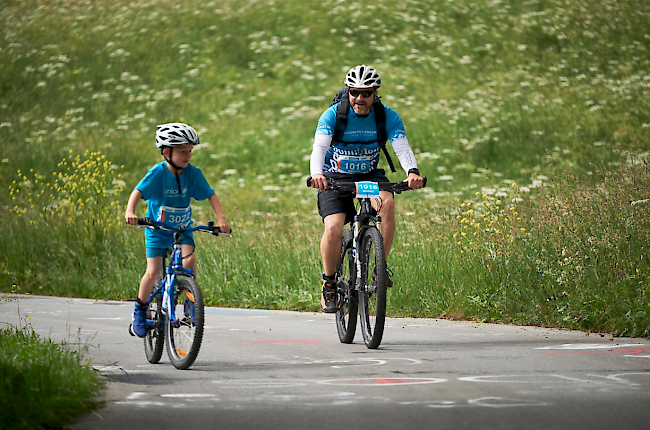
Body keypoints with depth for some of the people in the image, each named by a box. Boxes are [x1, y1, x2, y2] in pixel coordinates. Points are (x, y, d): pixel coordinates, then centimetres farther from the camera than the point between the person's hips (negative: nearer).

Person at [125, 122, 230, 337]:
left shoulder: (193, 174, -12)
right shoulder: (158, 173, -21)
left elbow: (211, 195, -9)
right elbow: (138, 191, -28)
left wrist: (221, 218, -23)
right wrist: (130, 212, -46)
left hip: (182, 229, 2)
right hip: (157, 229, -2)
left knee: (189, 260, -22)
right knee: (153, 272, -9)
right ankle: (140, 310, 15)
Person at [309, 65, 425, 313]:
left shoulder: (388, 117, -11)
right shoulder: (333, 115, -16)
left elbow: (402, 147, -24)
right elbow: (319, 147, -30)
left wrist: (412, 172, -46)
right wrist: (316, 173, -52)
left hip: (370, 175, 2)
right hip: (335, 178, -1)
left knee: (387, 203, -31)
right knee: (334, 227, -24)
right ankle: (329, 283, -2)